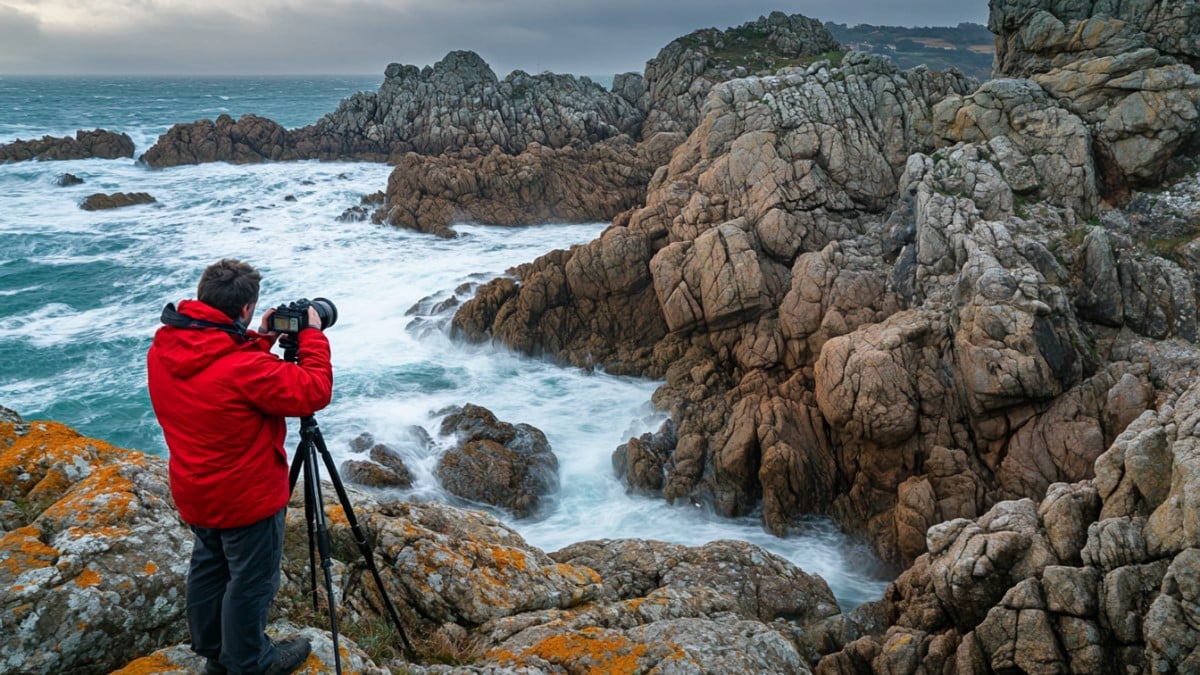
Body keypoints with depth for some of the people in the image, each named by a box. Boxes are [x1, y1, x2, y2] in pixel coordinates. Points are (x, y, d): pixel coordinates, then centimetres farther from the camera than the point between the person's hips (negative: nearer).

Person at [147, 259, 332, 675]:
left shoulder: (162, 350, -7)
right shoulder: (242, 367, -33)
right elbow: (314, 392, -24)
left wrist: (262, 342, 0)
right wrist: (311, 335, -13)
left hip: (195, 494, 8)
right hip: (247, 497, -8)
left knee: (208, 567, 25)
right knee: (250, 583, 12)